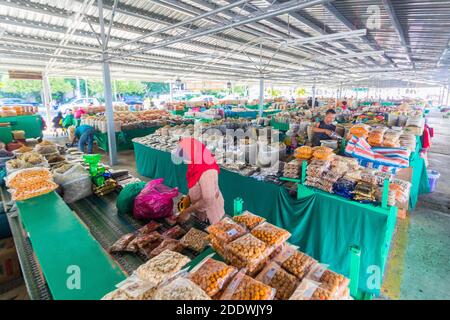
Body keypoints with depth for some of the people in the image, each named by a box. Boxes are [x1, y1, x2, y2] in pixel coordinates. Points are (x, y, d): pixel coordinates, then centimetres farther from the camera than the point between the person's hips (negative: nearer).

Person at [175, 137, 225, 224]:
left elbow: (208, 201, -32)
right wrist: (188, 197, -3)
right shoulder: (197, 163, -9)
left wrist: (187, 211, -24)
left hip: (210, 214, -8)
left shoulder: (207, 172, -35)